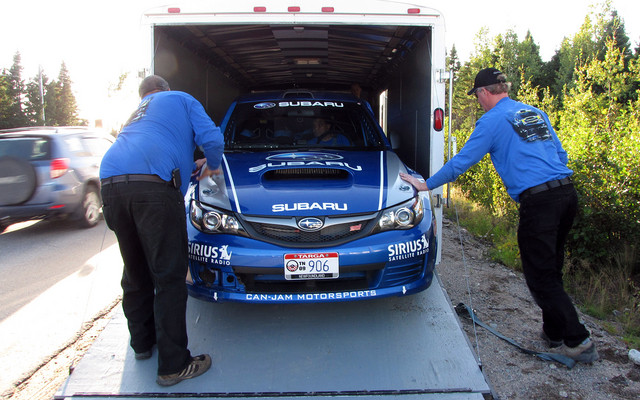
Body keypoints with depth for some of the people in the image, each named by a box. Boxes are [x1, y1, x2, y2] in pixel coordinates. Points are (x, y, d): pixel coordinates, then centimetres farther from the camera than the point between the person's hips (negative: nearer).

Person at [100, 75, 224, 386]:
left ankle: (141, 342, 34)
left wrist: (190, 168, 55)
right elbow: (212, 138, 9)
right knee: (168, 277, -2)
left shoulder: (135, 113, 38)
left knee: (135, 272, 20)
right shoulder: (181, 99, 21)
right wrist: (213, 165, 28)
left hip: (111, 185, 7)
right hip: (154, 187, -7)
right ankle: (173, 365, 3)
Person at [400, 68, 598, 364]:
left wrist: (426, 184, 7)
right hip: (567, 193, 8)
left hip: (538, 201, -8)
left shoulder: (492, 120, -3)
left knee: (541, 277, 3)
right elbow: (560, 154, 23)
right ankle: (554, 332, 26)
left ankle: (578, 341, 7)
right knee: (550, 270, 18)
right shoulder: (535, 112, 20)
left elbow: (462, 161, -2)